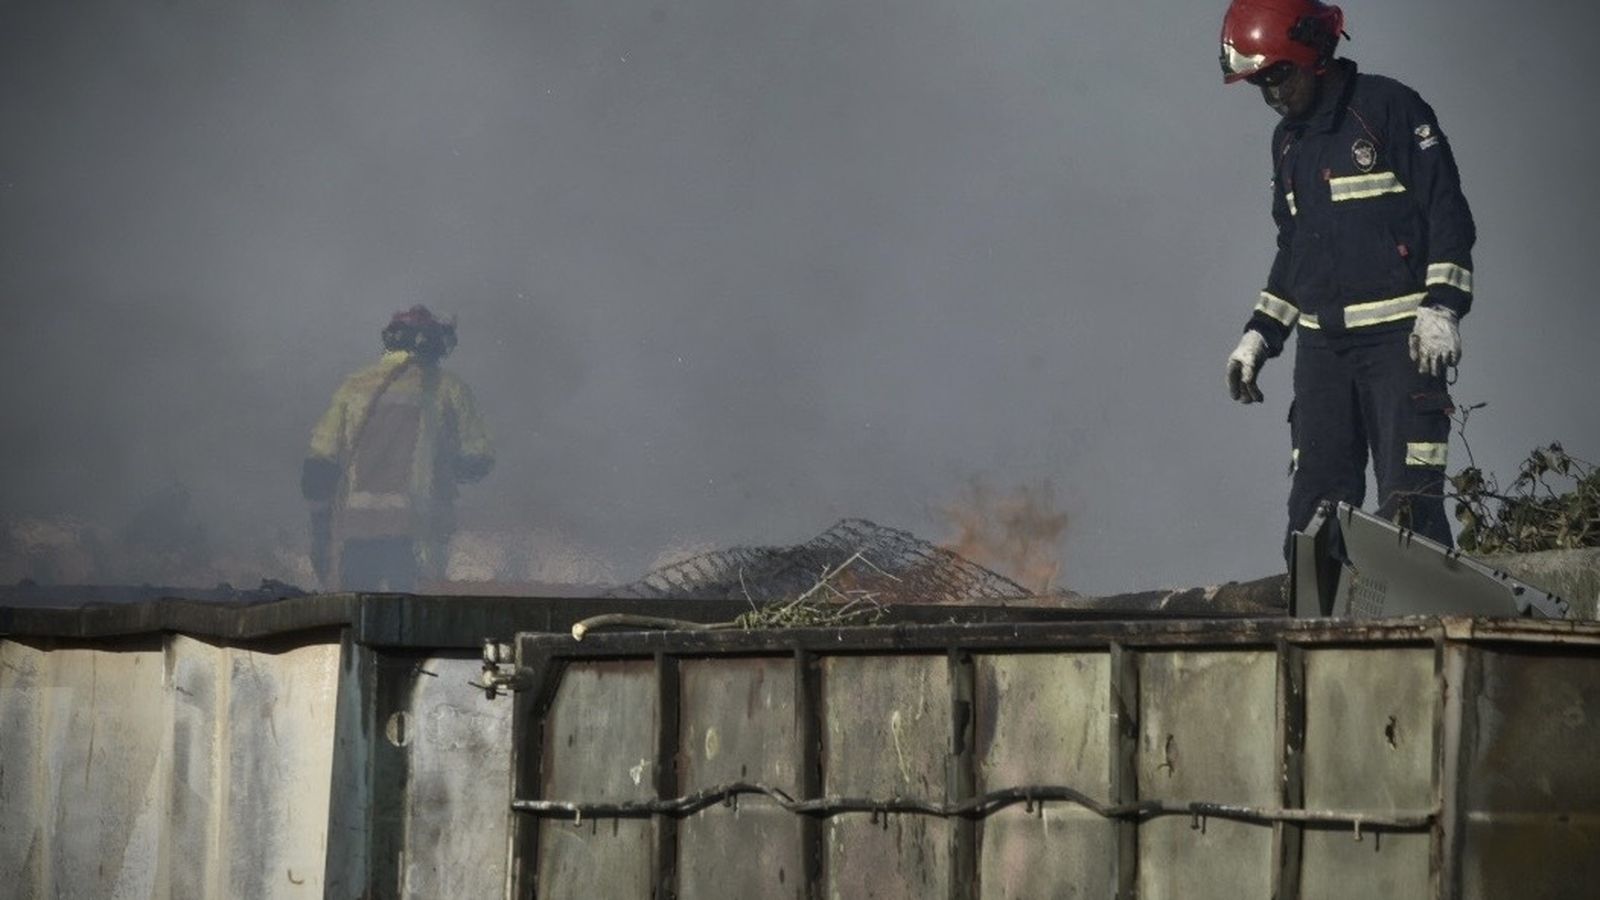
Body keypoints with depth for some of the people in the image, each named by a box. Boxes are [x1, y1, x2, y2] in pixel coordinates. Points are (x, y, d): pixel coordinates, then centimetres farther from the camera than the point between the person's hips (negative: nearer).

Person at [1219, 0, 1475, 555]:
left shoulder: (1390, 108, -4)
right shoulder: (1288, 141, 18)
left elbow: (1449, 215, -7)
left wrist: (1441, 306, -17)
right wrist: (1260, 336, 17)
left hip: (1401, 340, -7)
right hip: (1322, 344, 7)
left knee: (1408, 503, -13)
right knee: (1315, 505, -1)